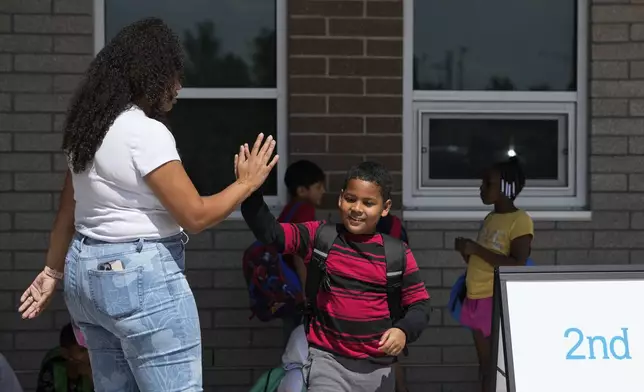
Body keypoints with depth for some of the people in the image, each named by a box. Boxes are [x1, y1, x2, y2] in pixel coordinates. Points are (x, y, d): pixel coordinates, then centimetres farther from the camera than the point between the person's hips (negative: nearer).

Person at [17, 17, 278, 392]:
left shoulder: (89, 129, 10)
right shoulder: (147, 133, -17)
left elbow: (68, 213, 16)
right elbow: (195, 215, -17)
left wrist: (53, 270, 24)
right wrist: (247, 183, -4)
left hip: (86, 272, 10)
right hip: (142, 279, -10)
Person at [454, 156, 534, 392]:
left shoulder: (520, 220, -11)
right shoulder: (489, 218, 14)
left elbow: (518, 265, -20)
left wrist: (476, 249, -18)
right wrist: (466, 251, 2)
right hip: (478, 300, 8)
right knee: (485, 365, 12)